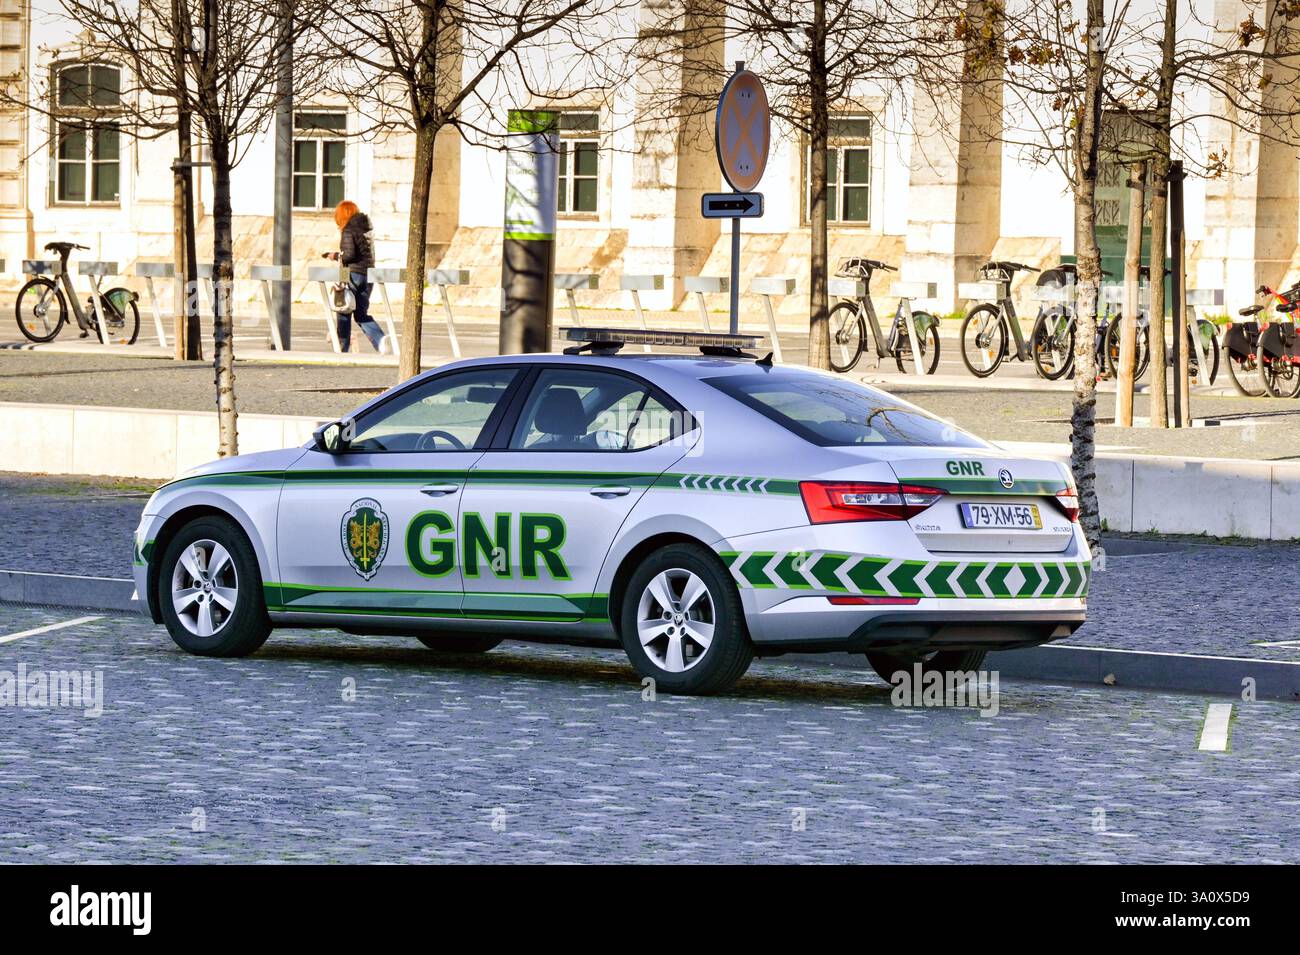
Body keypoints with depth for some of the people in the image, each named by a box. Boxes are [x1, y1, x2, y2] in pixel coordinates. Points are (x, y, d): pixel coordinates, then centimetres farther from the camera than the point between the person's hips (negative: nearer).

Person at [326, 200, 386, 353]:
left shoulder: (348, 231, -11)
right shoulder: (367, 228, 11)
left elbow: (349, 255, -19)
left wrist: (335, 256, -1)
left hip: (353, 273, -7)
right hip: (368, 275, 7)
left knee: (343, 312, 5)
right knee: (362, 314, 11)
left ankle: (343, 347, 7)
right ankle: (380, 339, -11)